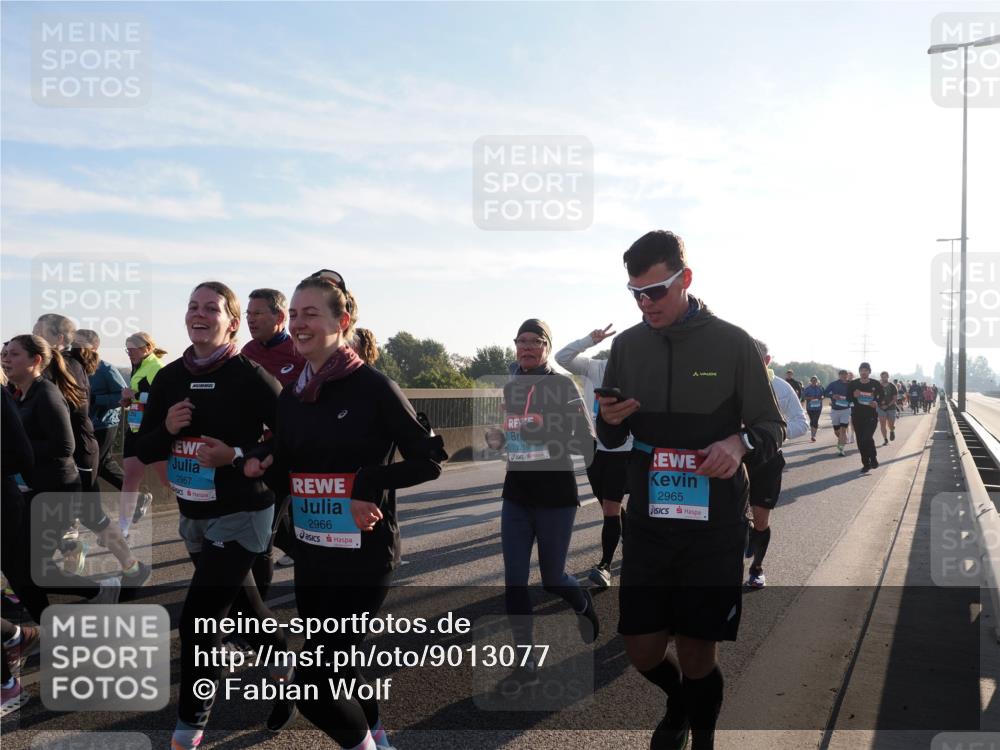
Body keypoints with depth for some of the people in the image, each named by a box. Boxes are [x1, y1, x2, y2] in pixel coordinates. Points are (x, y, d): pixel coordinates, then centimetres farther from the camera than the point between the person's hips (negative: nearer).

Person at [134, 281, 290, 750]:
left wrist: (238, 455, -25)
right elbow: (144, 451, 6)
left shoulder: (249, 376, -16)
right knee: (238, 598, 24)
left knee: (197, 620, -8)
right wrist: (167, 428, -14)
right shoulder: (169, 377, 2)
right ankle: (280, 652, 51)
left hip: (241, 515, -6)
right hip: (192, 514, 7)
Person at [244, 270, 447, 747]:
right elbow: (284, 476, 14)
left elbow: (429, 460, -11)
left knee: (313, 682, -7)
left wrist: (365, 484, -20)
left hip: (364, 556, -6)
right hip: (309, 554, 6)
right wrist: (260, 467, -6)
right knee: (337, 669, 18)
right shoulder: (290, 396, 7)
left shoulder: (374, 387, -12)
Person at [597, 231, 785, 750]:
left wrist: (740, 443, -22)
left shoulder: (733, 344, -6)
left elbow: (772, 427, 0)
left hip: (714, 526, -3)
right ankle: (678, 702, 41)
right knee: (642, 651, 7)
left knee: (698, 654, 5)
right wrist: (610, 421, -12)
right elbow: (611, 439, 12)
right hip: (648, 522, 3)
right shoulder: (627, 346, 4)